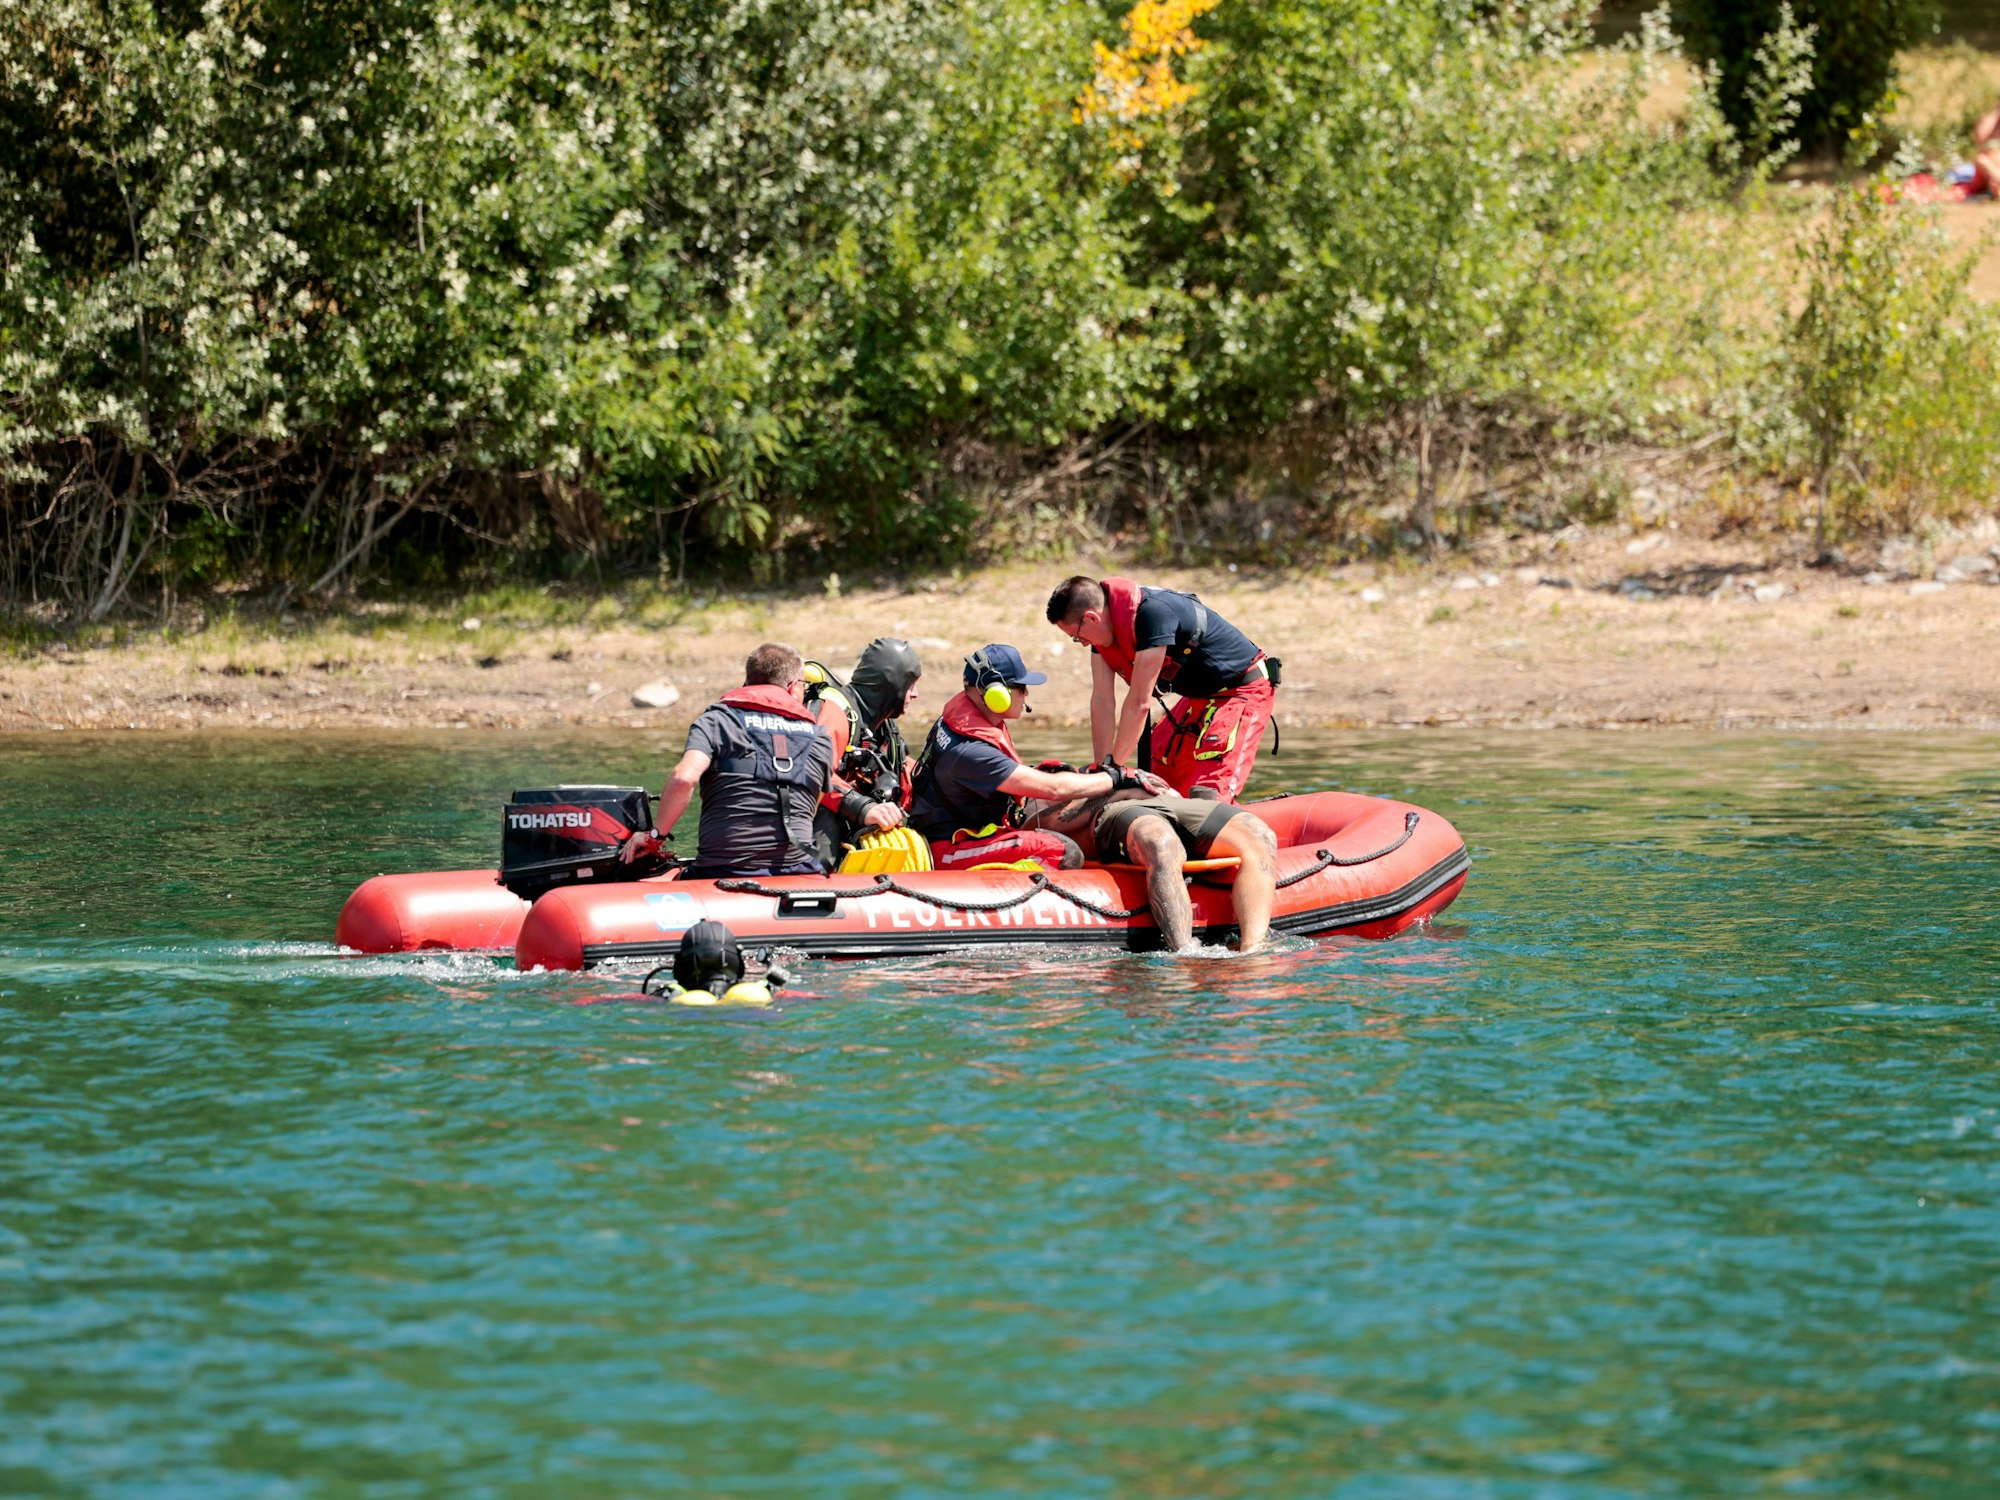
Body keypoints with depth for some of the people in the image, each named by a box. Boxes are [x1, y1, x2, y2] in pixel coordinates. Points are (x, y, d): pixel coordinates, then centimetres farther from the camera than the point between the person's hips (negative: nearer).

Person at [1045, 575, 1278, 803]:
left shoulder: (1152, 613, -32)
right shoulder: (1103, 628, -6)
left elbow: (1139, 702, -30)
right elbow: (1102, 700, -4)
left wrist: (1113, 766, -24)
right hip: (1201, 696, 9)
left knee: (1207, 794, -21)